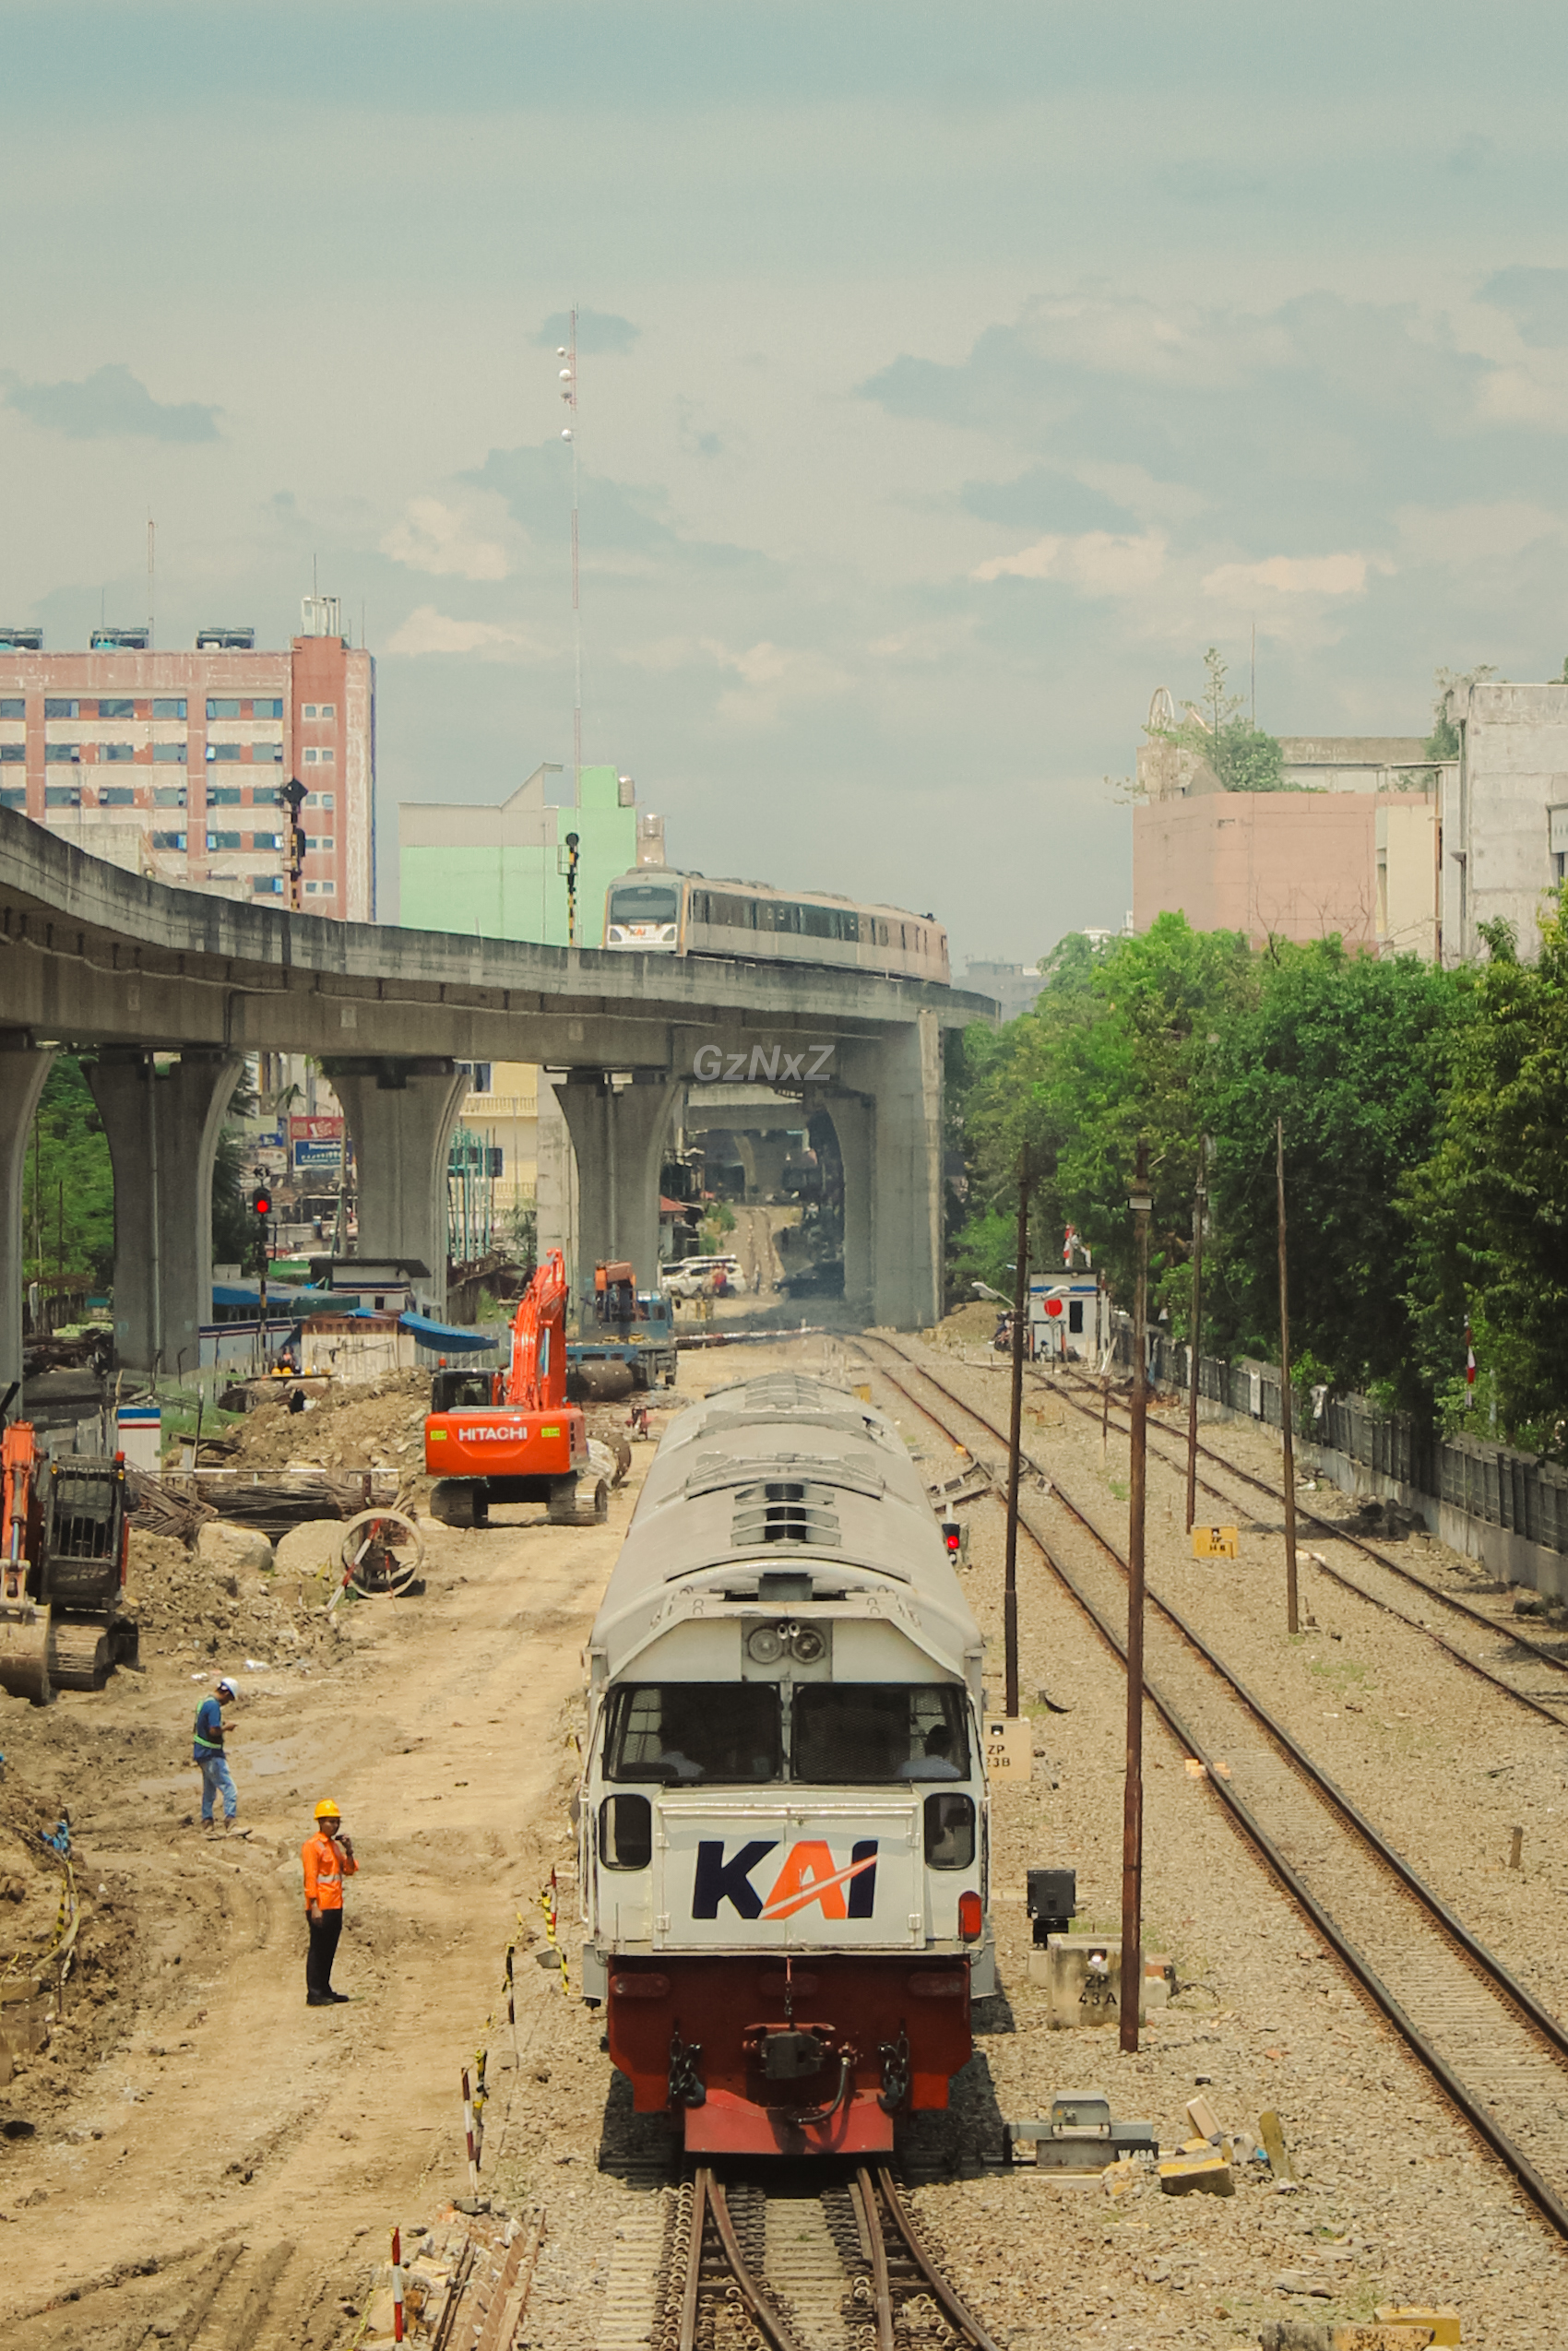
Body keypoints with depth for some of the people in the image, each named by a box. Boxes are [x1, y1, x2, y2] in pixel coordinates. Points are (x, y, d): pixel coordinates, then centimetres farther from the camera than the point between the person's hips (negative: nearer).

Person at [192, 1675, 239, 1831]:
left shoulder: (204, 1702, 12)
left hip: (203, 1754, 10)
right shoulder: (214, 1706, -19)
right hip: (212, 1755, -10)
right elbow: (214, 1731, -26)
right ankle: (230, 1822, -18)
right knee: (229, 1789, -11)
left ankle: (207, 1821, 22)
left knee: (209, 1790, 18)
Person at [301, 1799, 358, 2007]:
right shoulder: (312, 1845, -10)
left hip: (335, 1907, 8)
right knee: (317, 1950, -6)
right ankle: (314, 1995, -4)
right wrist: (314, 1906, -20)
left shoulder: (336, 1845, 17)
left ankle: (325, 1991, 20)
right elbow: (310, 1877, -15)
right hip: (321, 1907, -8)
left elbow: (349, 1871, 18)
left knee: (329, 1951, 13)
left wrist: (349, 1852, 0)